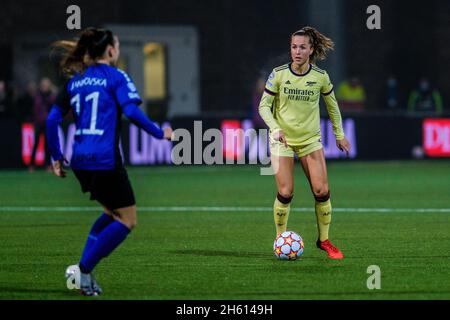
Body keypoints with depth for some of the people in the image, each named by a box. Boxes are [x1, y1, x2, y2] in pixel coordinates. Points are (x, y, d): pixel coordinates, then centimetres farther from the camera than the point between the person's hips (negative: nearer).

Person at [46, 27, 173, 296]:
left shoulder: (75, 81, 14)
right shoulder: (115, 77, -3)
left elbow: (53, 119, 11)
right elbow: (132, 111, -16)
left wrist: (57, 157, 17)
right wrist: (160, 133, -3)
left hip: (80, 161, 7)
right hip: (105, 161, -7)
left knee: (113, 213, 23)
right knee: (127, 220, 3)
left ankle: (84, 271, 11)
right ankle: (83, 270, -5)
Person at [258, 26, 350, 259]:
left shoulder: (320, 77, -4)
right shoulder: (279, 74, -9)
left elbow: (332, 105, 12)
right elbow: (264, 106, -4)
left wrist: (339, 134, 15)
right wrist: (275, 128, -20)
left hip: (311, 139, 2)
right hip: (282, 140, -2)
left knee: (322, 191, -6)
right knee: (285, 193, -9)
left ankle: (324, 240, 10)